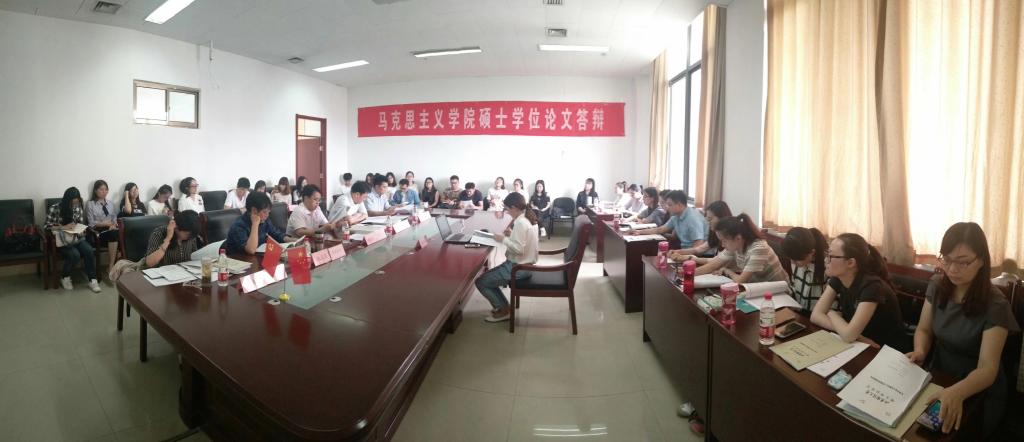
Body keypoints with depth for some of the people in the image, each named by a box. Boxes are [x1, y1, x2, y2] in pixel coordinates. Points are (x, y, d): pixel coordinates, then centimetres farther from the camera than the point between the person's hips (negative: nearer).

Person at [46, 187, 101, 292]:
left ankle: (93, 280, -21)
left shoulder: (79, 208, 4)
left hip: (77, 238, 4)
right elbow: (48, 227, -7)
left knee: (89, 251, -27)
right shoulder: (54, 209, -9)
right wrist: (64, 227, -21)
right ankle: (65, 278, -2)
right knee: (75, 254, -31)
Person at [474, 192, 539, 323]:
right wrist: (512, 235, 6)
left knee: (480, 282, -3)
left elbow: (519, 249, -28)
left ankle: (504, 310, 7)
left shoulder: (520, 222, -24)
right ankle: (502, 306, 22)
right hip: (524, 264, 10)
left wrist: (503, 239, -18)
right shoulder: (528, 218, 6)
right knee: (488, 276, 20)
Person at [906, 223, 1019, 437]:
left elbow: (987, 369, -28)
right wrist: (920, 351, -19)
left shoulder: (995, 305, -22)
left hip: (979, 393, -4)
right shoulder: (936, 285, -6)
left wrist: (957, 392, -48)